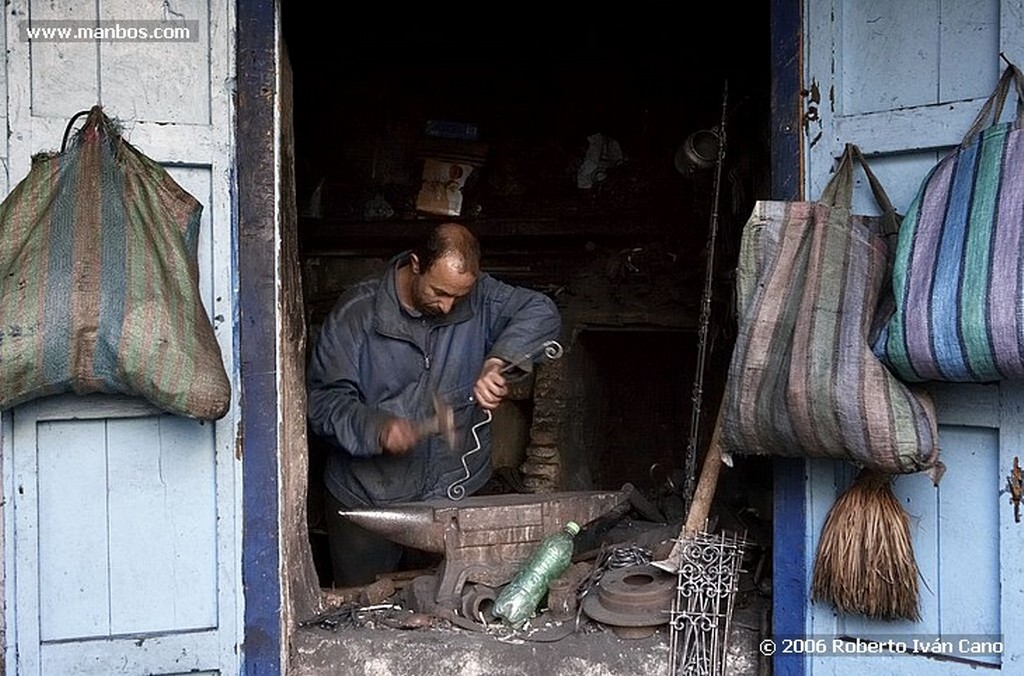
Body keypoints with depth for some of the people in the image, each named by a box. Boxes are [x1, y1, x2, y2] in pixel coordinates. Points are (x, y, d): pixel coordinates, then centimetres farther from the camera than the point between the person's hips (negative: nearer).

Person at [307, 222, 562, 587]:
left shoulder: (479, 297, -5)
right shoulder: (355, 313, -12)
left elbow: (541, 311, -15)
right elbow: (323, 400, -12)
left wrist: (498, 361, -31)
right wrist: (376, 428, -30)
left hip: (455, 496, 2)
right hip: (366, 499, -1)